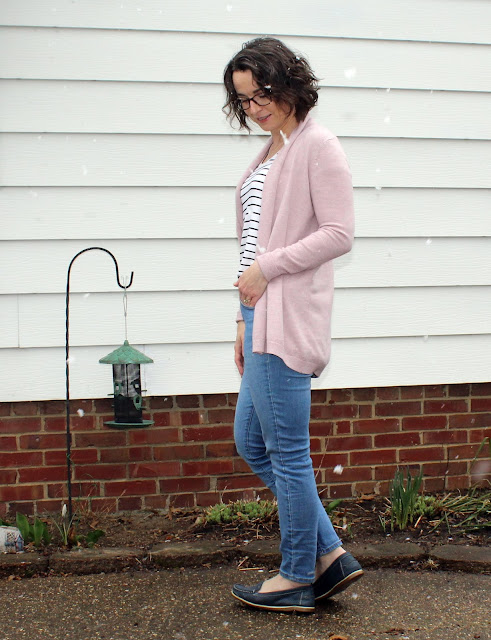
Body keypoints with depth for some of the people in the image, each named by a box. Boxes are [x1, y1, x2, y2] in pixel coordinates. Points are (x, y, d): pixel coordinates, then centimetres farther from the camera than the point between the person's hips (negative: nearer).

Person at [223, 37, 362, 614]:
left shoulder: (317, 146, -7)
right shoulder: (270, 153, 19)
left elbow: (338, 234, -14)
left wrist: (267, 268, -13)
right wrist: (246, 319, 19)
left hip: (288, 318, -10)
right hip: (262, 317, 10)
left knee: (287, 452, 0)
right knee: (251, 443, 13)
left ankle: (298, 579, 16)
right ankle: (330, 554, 22)